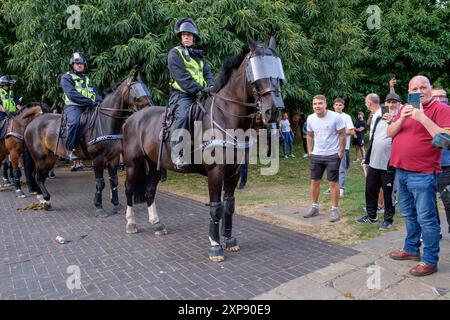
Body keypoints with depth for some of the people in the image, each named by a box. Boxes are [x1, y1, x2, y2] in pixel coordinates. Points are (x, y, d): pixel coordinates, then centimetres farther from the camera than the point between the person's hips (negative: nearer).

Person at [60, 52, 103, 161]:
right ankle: (70, 150, -22)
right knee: (75, 122, -36)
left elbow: (95, 94, 19)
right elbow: (72, 94, -11)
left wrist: (100, 102, -5)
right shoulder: (66, 77, 5)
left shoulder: (88, 80, 27)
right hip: (73, 107, -7)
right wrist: (90, 101, -21)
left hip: (89, 107, 7)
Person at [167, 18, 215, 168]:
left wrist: (211, 87, -5)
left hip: (200, 95, 7)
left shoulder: (198, 55, 25)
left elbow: (207, 73, 18)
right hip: (181, 95, -7)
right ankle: (177, 153, -30)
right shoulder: (175, 53, 2)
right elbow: (182, 77, -11)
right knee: (183, 115, -34)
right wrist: (199, 89, -19)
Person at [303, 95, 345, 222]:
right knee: (314, 181, 10)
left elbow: (342, 135, -10)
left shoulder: (335, 117, -14)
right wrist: (310, 151, 9)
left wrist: (341, 152, -11)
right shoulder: (310, 118, 0)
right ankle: (314, 207, 24)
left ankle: (335, 210, 12)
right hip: (316, 155, 5)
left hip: (332, 155, -5)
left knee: (333, 183, 1)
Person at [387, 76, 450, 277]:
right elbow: (390, 133, 7)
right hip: (401, 171, 7)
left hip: (423, 174, -7)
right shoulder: (405, 108, 13)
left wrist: (423, 118, -23)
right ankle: (411, 249, 34)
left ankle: (430, 261, 10)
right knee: (408, 214, 19)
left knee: (426, 218, -2)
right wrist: (402, 118, -10)